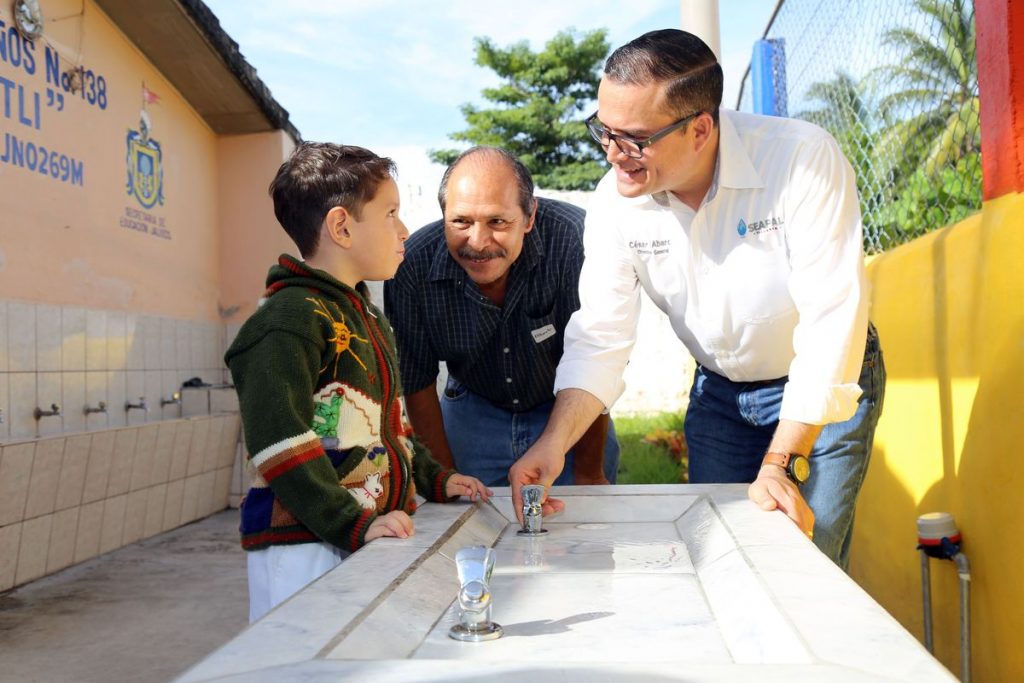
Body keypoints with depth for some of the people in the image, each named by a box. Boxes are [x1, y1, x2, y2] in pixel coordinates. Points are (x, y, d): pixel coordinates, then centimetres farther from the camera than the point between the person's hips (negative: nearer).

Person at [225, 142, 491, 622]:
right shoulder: (292, 318, -13)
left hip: (372, 543, 9)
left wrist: (434, 479, 20)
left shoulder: (370, 319, 20)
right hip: (306, 549, -9)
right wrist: (353, 525, -25)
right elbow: (280, 439, -22)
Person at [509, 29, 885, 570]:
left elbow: (831, 321, -29)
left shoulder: (801, 158, -29)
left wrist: (779, 466, -30)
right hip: (719, 393, 4)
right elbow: (600, 337, -13)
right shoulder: (615, 199, -16)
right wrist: (553, 444, -27)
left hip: (827, 387, -3)